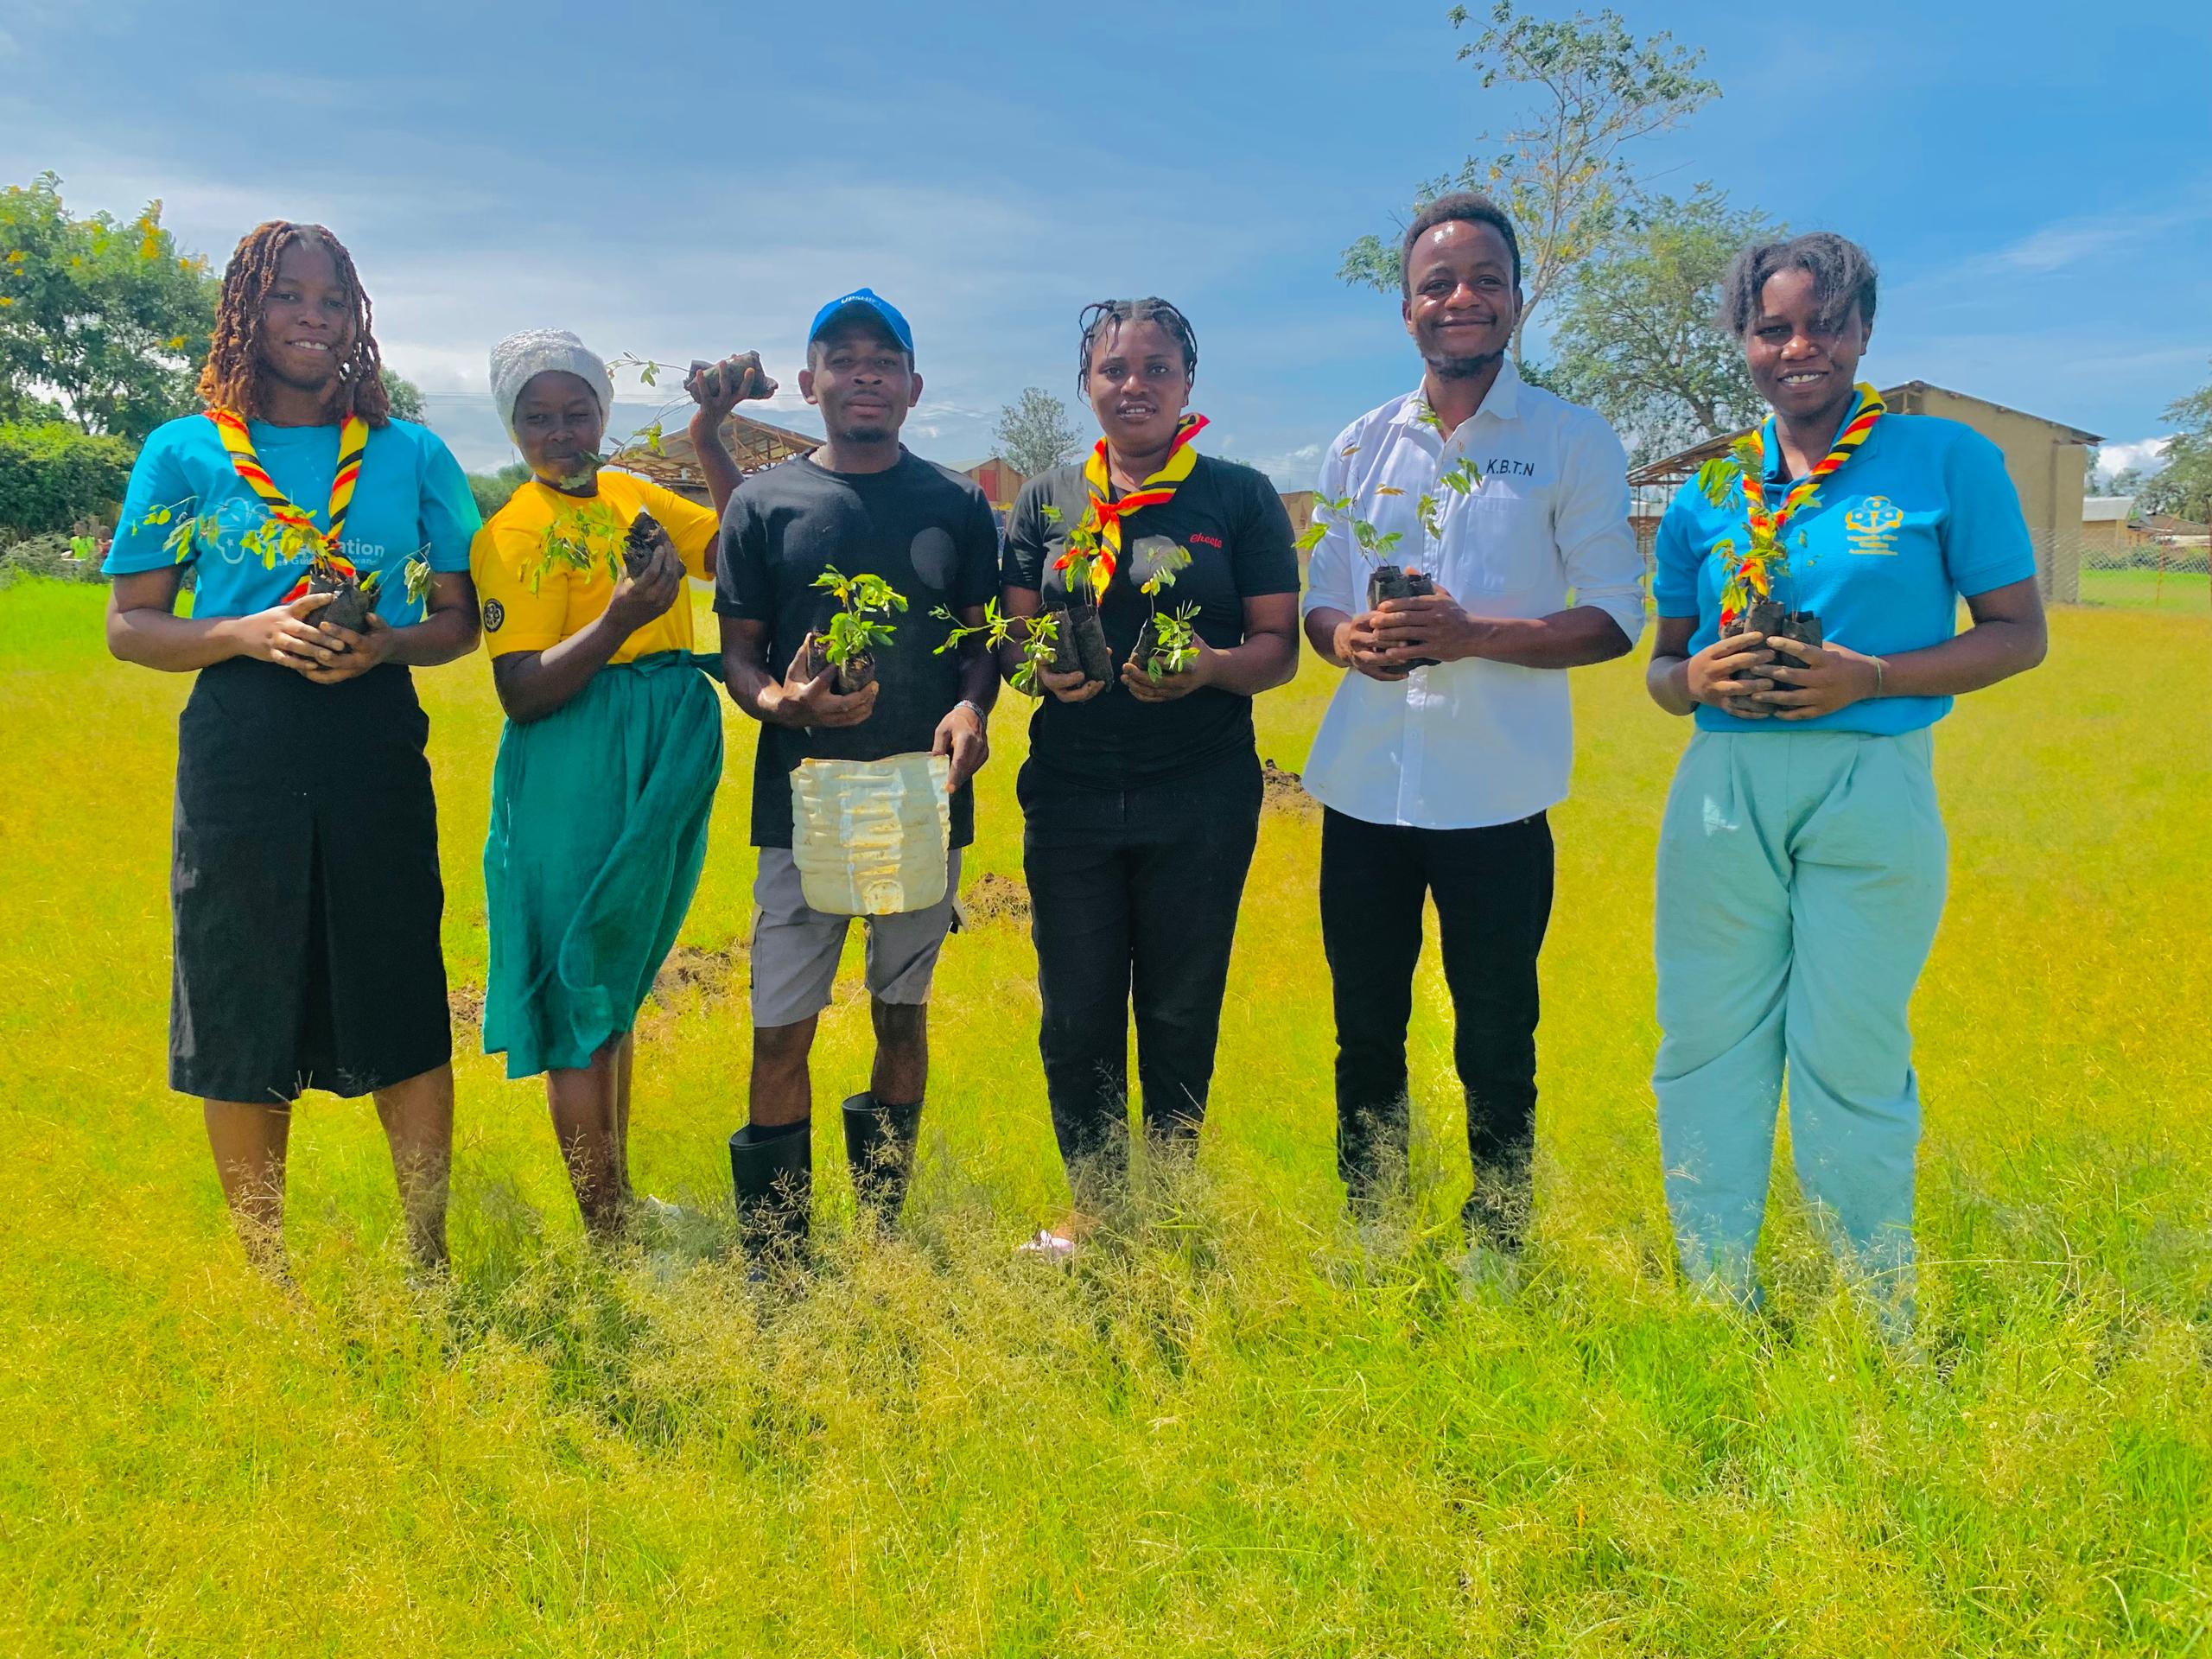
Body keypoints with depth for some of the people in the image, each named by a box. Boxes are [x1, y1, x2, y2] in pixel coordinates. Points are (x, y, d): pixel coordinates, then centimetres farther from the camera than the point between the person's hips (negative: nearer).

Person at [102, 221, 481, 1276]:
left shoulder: (412, 455, 9)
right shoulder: (184, 453, 5)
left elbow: (459, 619, 11)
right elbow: (128, 625, 4)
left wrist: (387, 644, -11)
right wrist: (252, 634, -14)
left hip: (378, 748, 1)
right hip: (239, 757, -1)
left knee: (407, 1018, 4)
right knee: (246, 1031, 5)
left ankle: (428, 1259, 21)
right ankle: (264, 1280, 22)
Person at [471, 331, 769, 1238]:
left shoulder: (636, 497, 11)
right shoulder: (510, 533, -8)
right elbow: (523, 694, -15)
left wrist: (709, 441, -4)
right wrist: (619, 621, -27)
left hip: (666, 766, 7)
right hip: (572, 781, -7)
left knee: (616, 990, 18)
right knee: (580, 1002, 1)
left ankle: (619, 1192, 31)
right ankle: (606, 1238, 10)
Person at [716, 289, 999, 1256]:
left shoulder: (959, 505, 6)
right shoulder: (764, 503, 3)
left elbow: (983, 638, 10)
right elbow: (738, 651, 5)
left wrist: (972, 707, -12)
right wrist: (779, 701, -17)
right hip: (802, 803, -1)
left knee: (902, 1015, 11)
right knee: (781, 1029, -3)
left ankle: (883, 1237, 26)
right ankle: (775, 1266, 11)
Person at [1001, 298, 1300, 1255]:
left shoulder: (1241, 498, 4)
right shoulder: (1046, 500, 11)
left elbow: (1278, 645, 1)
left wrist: (1212, 666, -20)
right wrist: (1041, 667, -12)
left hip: (1201, 799, -2)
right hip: (1071, 797, 2)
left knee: (1180, 1014, 7)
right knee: (1076, 1015, 6)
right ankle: (1092, 1203, 25)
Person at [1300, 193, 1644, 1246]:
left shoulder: (1572, 443, 0)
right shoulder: (1360, 446, 11)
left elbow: (1617, 618, -4)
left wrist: (1471, 633, -18)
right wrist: (1349, 637, -9)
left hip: (1496, 792, -3)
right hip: (1363, 782, 4)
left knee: (1495, 1042, 6)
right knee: (1364, 1032, 13)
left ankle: (1498, 1247, 24)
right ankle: (1366, 1234, 29)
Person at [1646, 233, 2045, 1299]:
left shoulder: (1947, 461, 2)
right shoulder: (1707, 499, 11)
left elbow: (2020, 635, 0)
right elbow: (1661, 668, 17)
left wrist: (1868, 676, -14)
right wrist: (1698, 678, -7)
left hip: (1872, 791, -3)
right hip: (1722, 792, 4)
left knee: (1852, 1063, 0)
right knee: (1705, 1052, 6)